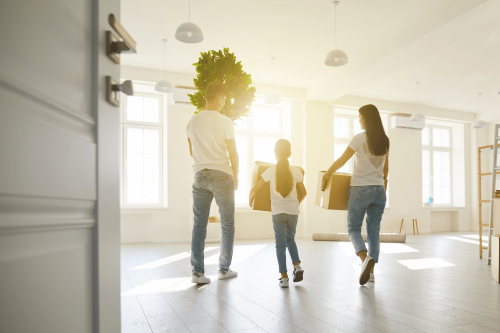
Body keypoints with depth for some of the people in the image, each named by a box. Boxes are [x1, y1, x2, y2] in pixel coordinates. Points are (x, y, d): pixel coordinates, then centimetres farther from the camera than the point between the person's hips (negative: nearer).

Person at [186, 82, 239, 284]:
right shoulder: (225, 122, -8)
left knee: (199, 225, 6)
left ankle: (197, 271, 6)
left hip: (200, 175, 4)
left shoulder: (192, 122, 6)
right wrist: (235, 177, 7)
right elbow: (233, 154, -6)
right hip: (221, 175, -4)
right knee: (227, 225, 9)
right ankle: (224, 269, 17)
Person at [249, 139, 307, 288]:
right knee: (290, 239, 23)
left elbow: (254, 190, -3)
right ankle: (297, 266, 7)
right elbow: (303, 193, 13)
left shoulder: (271, 171, -4)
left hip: (278, 212, -2)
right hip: (293, 211, 2)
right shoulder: (296, 171, 2)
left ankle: (284, 277, 4)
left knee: (280, 243, 7)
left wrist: (250, 200, 17)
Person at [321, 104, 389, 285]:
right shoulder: (385, 140, 7)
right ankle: (370, 270, 13)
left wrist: (325, 176, 5)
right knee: (373, 231, 11)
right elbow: (385, 168, 17)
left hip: (360, 189, -5)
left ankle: (365, 258, -18)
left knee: (353, 228, 7)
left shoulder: (360, 138, -11)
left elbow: (341, 160, -6)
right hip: (379, 190, 5)